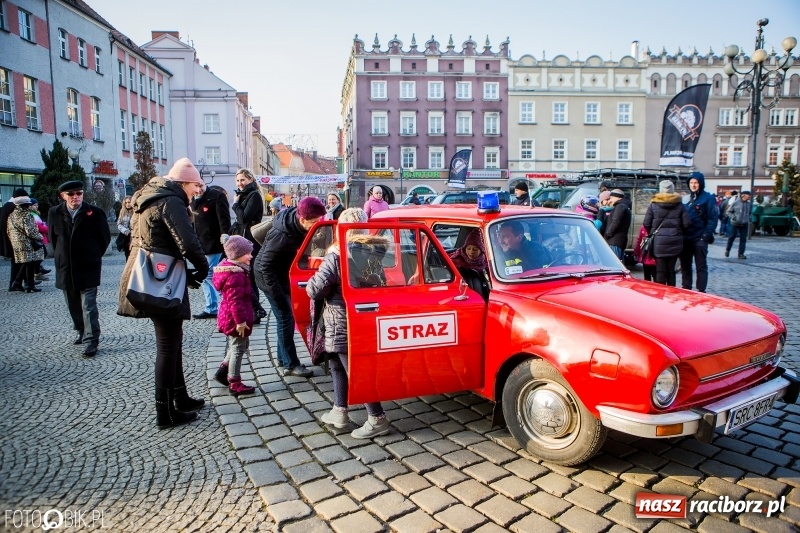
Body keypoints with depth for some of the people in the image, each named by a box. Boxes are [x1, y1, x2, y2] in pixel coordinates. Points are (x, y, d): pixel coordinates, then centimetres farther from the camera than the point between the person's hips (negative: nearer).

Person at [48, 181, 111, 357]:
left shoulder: (94, 212, -8)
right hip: (65, 268, 4)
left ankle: (92, 340, -3)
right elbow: (52, 237, 14)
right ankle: (82, 331, 33)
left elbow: (105, 237, 1)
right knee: (73, 304, 15)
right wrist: (61, 256, 13)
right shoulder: (54, 213, 1)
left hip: (88, 268, -4)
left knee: (88, 305, -6)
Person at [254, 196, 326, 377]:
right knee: (285, 318, -4)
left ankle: (283, 358, 28)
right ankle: (291, 364, 6)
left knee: (286, 317, 14)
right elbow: (266, 266, -29)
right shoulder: (281, 236, -35)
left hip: (281, 274, 8)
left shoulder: (296, 223, -13)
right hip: (269, 277, -8)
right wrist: (278, 295, -26)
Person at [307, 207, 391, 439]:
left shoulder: (337, 256, -19)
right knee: (337, 364, 22)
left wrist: (310, 283, 1)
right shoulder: (375, 251, 0)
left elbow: (315, 290, -19)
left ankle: (376, 419, 10)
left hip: (342, 325, -8)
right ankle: (339, 411, 30)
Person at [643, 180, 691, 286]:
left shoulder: (653, 205, -2)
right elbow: (687, 224, -2)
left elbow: (646, 224, -4)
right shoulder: (680, 205, 3)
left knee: (660, 270, 1)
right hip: (675, 242, 2)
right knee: (671, 270, 11)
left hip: (658, 242, -2)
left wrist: (652, 234, 13)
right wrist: (679, 233, 16)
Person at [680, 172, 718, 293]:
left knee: (701, 266, 2)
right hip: (685, 238, 6)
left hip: (699, 239, -5)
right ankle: (686, 289, 21)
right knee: (685, 266, 12)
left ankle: (701, 291, 7)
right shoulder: (685, 198, 12)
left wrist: (706, 235, -16)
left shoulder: (708, 198, -4)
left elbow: (713, 218, -8)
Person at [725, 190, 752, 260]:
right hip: (735, 223, -3)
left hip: (744, 224, 3)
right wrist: (733, 217, -15)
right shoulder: (735, 203, -8)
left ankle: (741, 254, 4)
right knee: (732, 237, 2)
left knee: (743, 239, 0)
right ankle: (727, 250, 25)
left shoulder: (749, 203, 4)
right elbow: (729, 211, -2)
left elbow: (749, 212, 19)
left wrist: (748, 218, 4)